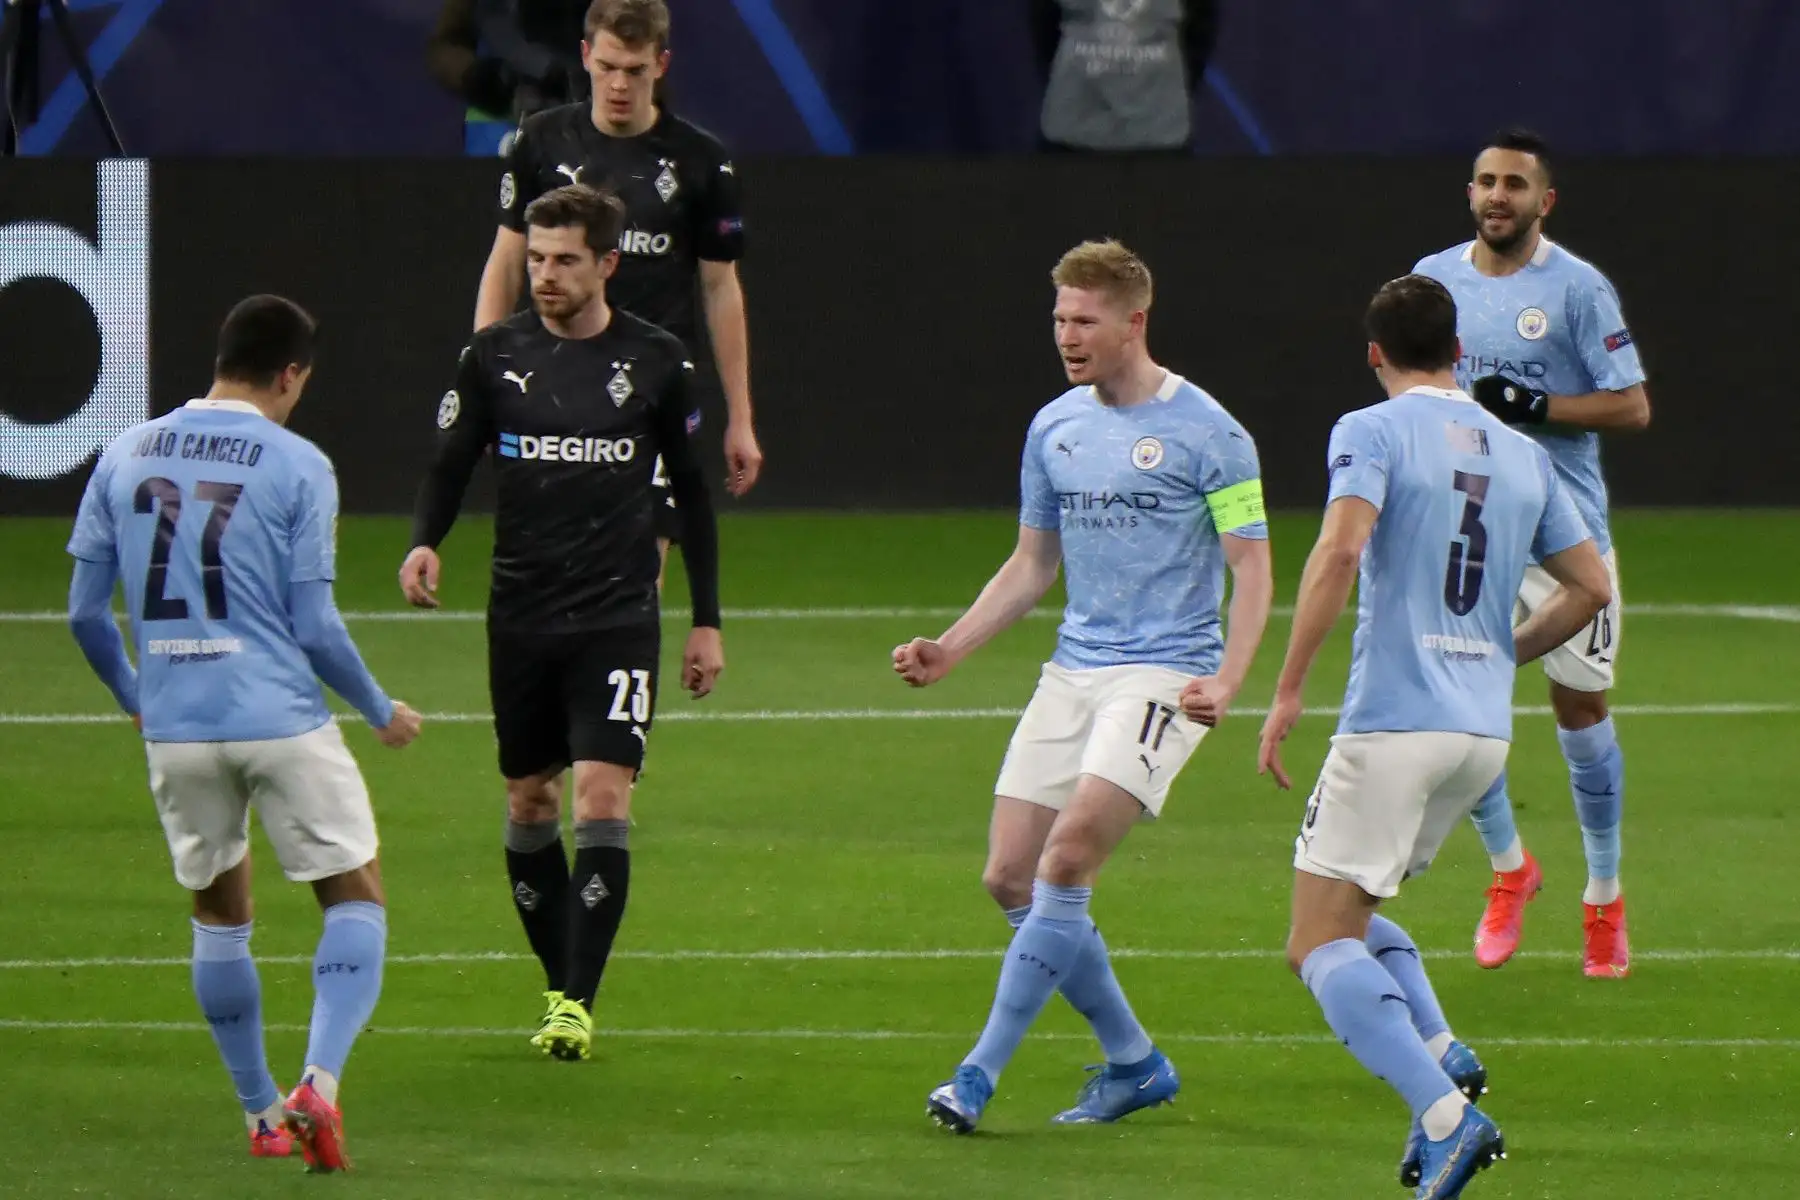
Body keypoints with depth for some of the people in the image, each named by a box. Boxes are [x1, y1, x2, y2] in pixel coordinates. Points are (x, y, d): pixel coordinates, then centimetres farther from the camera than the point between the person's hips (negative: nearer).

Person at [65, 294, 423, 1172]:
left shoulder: (126, 457, 6)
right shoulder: (297, 467, -6)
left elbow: (85, 612, 8)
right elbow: (315, 628, -7)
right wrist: (381, 712, 9)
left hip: (175, 731, 4)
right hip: (282, 722, -4)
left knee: (220, 915, 20)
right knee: (356, 899, 8)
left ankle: (263, 1115, 22)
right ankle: (318, 1084, -12)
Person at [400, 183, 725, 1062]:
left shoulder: (656, 363, 0)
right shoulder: (494, 356, 2)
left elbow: (692, 493, 9)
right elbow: (449, 466, 7)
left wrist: (706, 621, 9)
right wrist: (425, 543, -15)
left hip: (618, 616, -2)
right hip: (520, 617, 2)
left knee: (603, 801, -13)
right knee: (529, 806, 8)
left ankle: (579, 1004, -13)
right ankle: (560, 986, 22)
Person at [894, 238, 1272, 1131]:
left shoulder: (1205, 434, -7)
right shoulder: (1054, 429, 11)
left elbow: (1250, 565, -7)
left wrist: (1226, 681, -21)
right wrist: (950, 649, 8)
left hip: (1164, 677, -7)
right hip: (1072, 673, 7)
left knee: (1066, 861, -20)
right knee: (1010, 880, 1)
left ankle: (982, 1072, -16)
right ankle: (1133, 1064, 16)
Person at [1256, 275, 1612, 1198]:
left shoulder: (1373, 431, -4)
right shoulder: (1521, 455, 14)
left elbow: (1340, 549, -20)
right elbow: (1590, 587, 16)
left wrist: (1288, 692, -18)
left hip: (1393, 722, -7)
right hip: (1485, 732, 7)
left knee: (1318, 944, -4)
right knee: (1350, 919, 22)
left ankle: (1446, 1116, -22)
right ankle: (1444, 1056, -1)